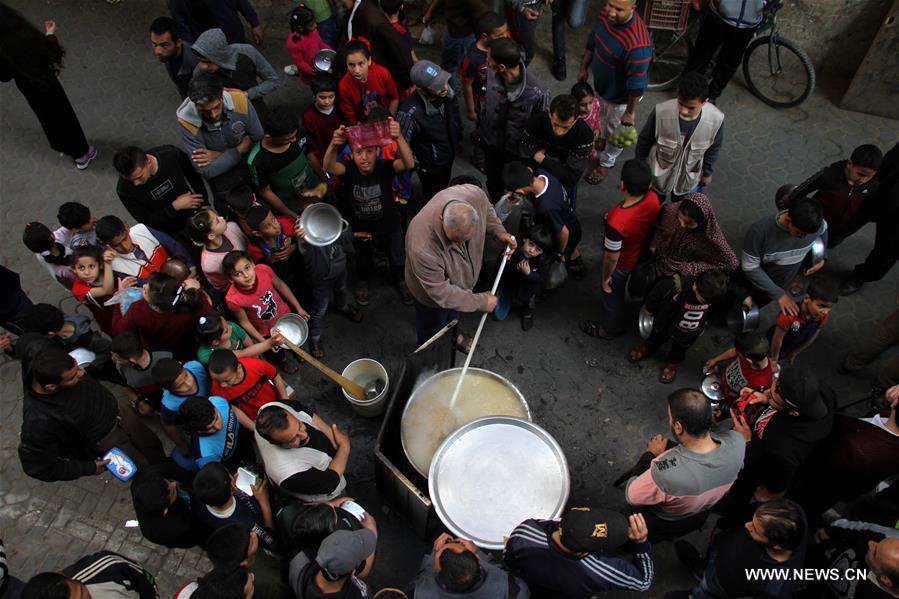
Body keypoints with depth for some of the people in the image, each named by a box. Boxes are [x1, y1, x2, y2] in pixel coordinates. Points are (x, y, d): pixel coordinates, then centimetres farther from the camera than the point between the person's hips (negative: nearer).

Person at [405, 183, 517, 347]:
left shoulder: (475, 194, -35)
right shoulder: (422, 248, -48)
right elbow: (441, 293, -32)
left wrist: (499, 232, -20)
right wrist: (481, 302, -23)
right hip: (433, 294, -5)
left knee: (453, 314, 36)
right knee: (431, 330, 26)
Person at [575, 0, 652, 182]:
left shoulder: (637, 44, -43)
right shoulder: (606, 16, -20)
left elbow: (636, 84, -31)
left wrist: (630, 111, -19)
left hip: (621, 97, -6)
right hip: (601, 85, 6)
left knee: (614, 132, 21)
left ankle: (606, 162, 48)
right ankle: (604, 139, 65)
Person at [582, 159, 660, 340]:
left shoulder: (617, 221, -46)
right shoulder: (653, 198, -28)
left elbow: (612, 257, -28)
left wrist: (606, 277, -10)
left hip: (622, 264, -5)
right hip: (642, 254, 5)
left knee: (612, 296, 26)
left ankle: (609, 329, 54)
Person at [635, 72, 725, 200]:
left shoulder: (716, 119, -29)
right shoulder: (661, 112, -34)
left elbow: (714, 148, -7)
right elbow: (645, 140, -14)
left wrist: (707, 173, 7)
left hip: (690, 179, 1)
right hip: (658, 175, -1)